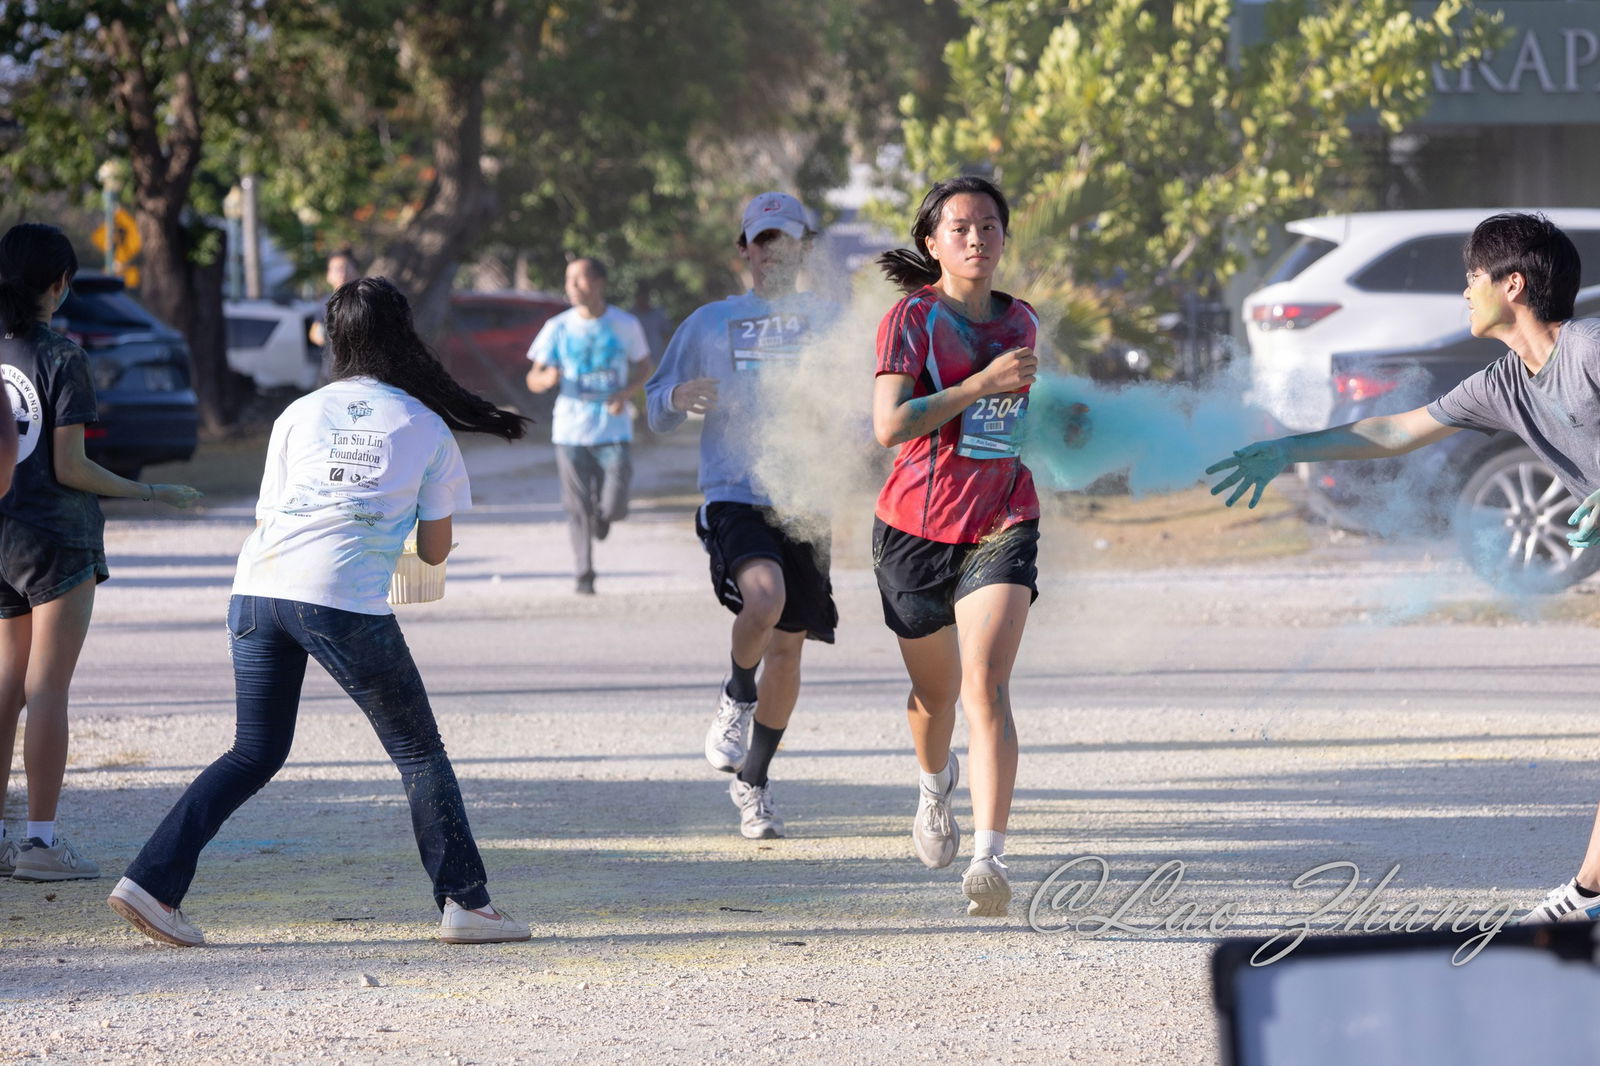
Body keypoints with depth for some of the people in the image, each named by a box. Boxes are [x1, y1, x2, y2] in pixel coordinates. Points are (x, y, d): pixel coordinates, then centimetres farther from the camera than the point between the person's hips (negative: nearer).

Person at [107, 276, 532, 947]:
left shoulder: (299, 415, 18)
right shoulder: (428, 428, 11)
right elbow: (435, 551, 14)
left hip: (256, 589, 4)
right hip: (344, 602, -4)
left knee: (256, 753, 14)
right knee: (418, 751, 10)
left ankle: (152, 882, 4)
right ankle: (465, 902, 7)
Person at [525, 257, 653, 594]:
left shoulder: (625, 325, -2)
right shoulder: (558, 328, -1)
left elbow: (643, 367, 12)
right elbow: (533, 379, 1)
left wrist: (625, 392, -8)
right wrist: (546, 379, -24)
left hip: (613, 430, -1)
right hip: (570, 430, 1)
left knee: (613, 506, -11)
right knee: (577, 507, -1)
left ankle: (604, 513, 26)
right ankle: (584, 575, 13)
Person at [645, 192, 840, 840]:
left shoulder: (830, 321, 12)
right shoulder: (710, 323, 8)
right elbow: (656, 411, 11)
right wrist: (678, 397, -13)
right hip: (733, 495, -3)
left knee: (787, 646, 6)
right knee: (764, 596, -31)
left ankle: (753, 783, 24)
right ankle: (736, 698, 0)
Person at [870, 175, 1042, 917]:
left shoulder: (1021, 322, 8)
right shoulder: (911, 319, -8)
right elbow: (888, 426, -22)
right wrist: (983, 383, -24)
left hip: (1001, 526, 1)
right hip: (918, 526, -1)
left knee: (986, 687, -18)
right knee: (936, 689, 17)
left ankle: (989, 858, -27)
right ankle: (935, 781, 52)